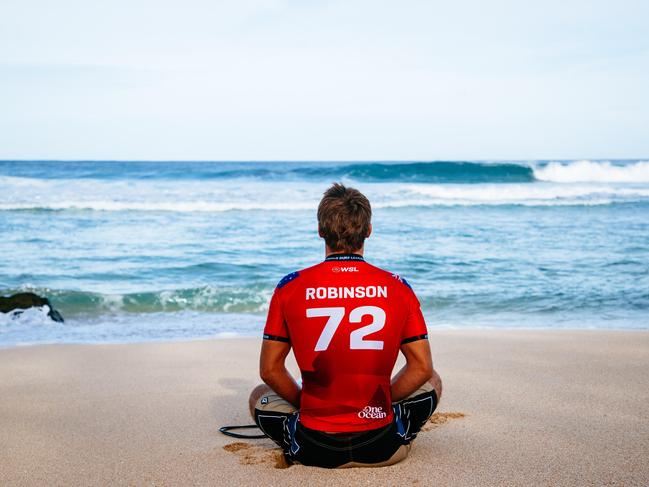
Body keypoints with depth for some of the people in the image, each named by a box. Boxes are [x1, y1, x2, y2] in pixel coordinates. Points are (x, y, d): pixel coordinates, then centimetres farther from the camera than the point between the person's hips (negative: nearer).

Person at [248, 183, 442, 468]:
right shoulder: (397, 288, -5)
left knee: (259, 396, 30)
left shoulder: (290, 287, -6)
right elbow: (422, 368, 1)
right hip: (381, 449, 0)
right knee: (432, 382, 29)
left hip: (313, 450, 0)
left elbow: (269, 370, 1)